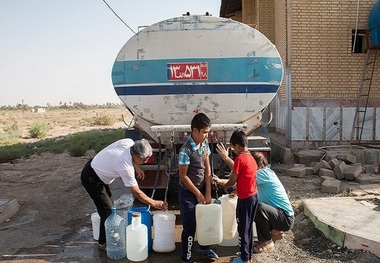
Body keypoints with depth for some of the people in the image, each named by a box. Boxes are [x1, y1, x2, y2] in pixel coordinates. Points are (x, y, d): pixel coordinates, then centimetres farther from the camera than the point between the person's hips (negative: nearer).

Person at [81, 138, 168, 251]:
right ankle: (103, 243, 13)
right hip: (92, 180, -9)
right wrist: (155, 203, -16)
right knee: (107, 211, -5)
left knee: (110, 205, 18)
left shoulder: (129, 142, -15)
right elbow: (136, 192, -25)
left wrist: (136, 167, 4)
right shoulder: (126, 167, -34)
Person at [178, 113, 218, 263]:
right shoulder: (185, 150, -26)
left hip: (202, 188, 7)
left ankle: (203, 247, 42)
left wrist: (207, 192, -1)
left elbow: (207, 168, 1)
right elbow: (183, 176, -19)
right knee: (190, 226, 4)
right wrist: (198, 194, -12)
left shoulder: (205, 144, -4)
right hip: (188, 192, -7)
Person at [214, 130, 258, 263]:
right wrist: (226, 157, 20)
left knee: (242, 229, 5)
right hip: (253, 196, 9)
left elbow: (232, 181, -13)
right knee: (248, 227, 19)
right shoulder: (250, 157, 6)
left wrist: (225, 186, 8)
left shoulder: (239, 159, -20)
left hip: (245, 199, -9)